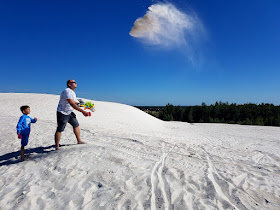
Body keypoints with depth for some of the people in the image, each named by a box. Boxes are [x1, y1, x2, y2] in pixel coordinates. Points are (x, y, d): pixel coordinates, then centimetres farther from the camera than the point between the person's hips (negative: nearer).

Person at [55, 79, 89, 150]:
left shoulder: (73, 92, 10)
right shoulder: (67, 91, -22)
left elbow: (75, 103, 19)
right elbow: (72, 104, -33)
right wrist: (82, 111, -38)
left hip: (70, 112, 10)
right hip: (62, 113, -10)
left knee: (76, 125, 14)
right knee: (59, 129, -4)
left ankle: (79, 140, 27)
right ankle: (57, 146, 5)